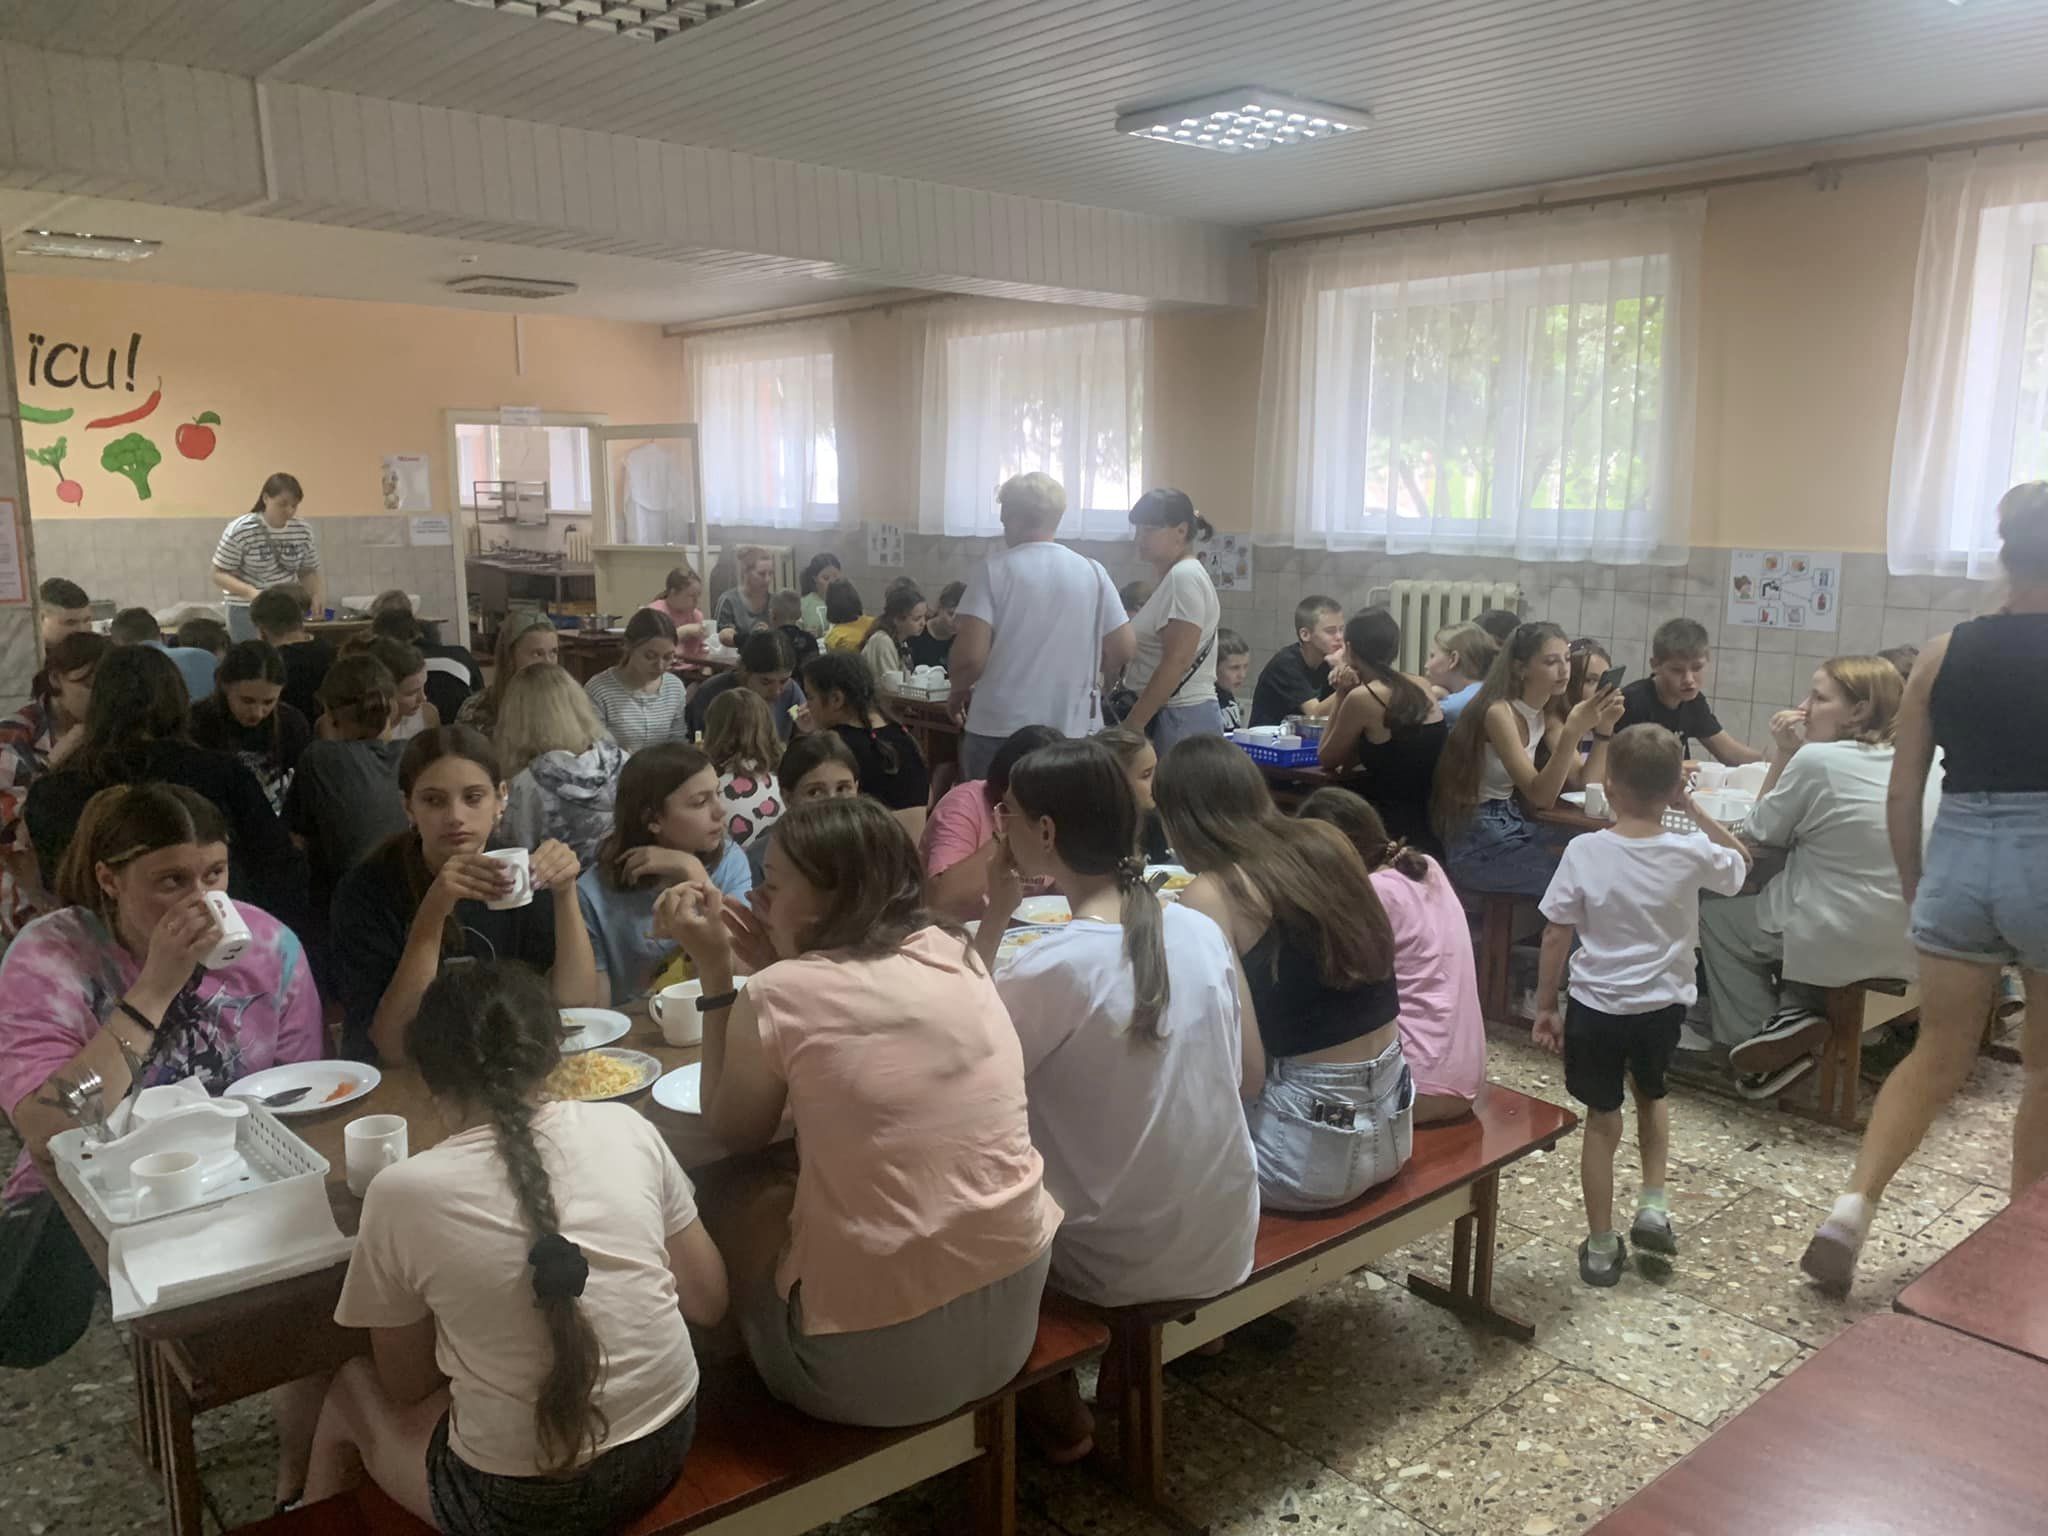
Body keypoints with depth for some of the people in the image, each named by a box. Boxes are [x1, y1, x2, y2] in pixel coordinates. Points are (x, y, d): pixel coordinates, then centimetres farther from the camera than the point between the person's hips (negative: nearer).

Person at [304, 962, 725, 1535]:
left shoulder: (402, 1192, -14)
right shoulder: (626, 1126, -7)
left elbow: (407, 1384, 1)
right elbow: (708, 1304, 2)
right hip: (668, 1445, 4)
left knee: (351, 1387, 25)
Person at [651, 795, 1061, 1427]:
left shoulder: (779, 995, -15)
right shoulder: (953, 954, 0)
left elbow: (733, 1132, 3)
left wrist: (714, 968, 2)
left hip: (878, 1363, -5)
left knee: (749, 1210, 20)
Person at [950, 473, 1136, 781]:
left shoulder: (996, 568, -6)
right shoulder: (1093, 572, 3)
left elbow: (969, 656, -13)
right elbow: (1124, 649, 4)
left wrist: (959, 691, 8)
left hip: (1001, 731, -3)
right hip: (1074, 732, 3)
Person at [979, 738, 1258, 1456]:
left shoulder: (1050, 968, -24)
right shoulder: (1201, 930, -7)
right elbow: (1248, 1072, 4)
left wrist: (994, 917, -13)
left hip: (1121, 1265, -5)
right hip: (1225, 1243, 6)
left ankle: (1059, 1413, 26)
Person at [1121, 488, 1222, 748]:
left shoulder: (1184, 577, -12)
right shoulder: (1174, 576, 18)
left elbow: (1177, 661, -19)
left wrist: (1133, 723, -18)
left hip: (1181, 720, -9)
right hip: (1168, 716, 9)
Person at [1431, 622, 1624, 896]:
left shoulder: (1546, 715, 7)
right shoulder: (1498, 712, -20)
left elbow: (1585, 783, 1)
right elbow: (1541, 797, -25)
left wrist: (1604, 728, -12)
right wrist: (1573, 731, -34)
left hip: (1512, 825, 8)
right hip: (1475, 841, -8)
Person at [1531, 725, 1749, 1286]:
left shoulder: (1584, 851, -15)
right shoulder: (1690, 853, -12)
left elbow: (1556, 936, -10)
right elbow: (1741, 863, 12)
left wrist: (1545, 1007, 1)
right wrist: (1693, 809, 5)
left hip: (1596, 1006, -1)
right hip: (1663, 1004, 2)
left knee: (1602, 1118, 12)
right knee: (1652, 1095, 30)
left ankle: (1601, 1247, 20)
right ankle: (1653, 1207, 21)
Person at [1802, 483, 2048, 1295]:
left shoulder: (1942, 653, 1)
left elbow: (1902, 793, 3)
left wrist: (1913, 886, 15)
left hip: (1958, 858, 3)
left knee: (1938, 1055, 15)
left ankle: (1854, 1203, 0)